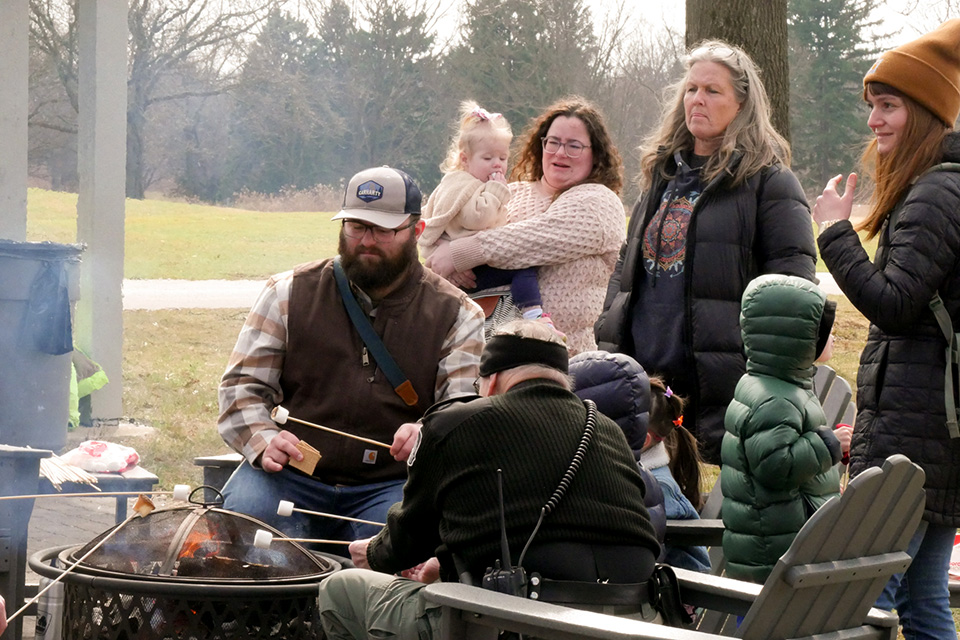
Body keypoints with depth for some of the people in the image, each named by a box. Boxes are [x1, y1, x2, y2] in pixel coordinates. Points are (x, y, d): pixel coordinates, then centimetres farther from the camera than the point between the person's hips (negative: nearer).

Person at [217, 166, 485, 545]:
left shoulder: (454, 314, 6)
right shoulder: (289, 293, 10)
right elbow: (242, 385, 8)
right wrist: (264, 442, -14)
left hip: (392, 484, -1)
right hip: (290, 474, 1)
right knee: (243, 519, -29)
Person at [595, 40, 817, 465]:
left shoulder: (768, 181, -1)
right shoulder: (662, 172, 20)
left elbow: (793, 281, -9)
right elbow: (627, 266, 24)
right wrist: (607, 337, 14)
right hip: (644, 374, 6)